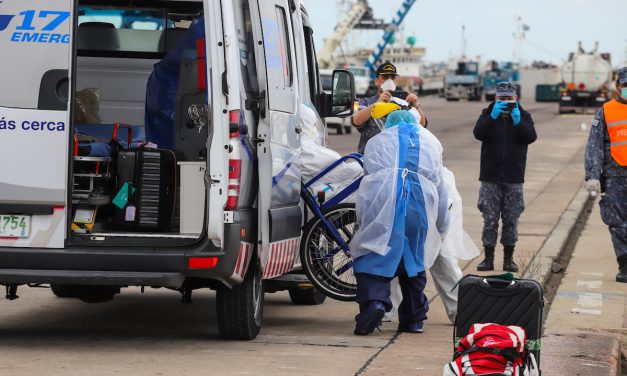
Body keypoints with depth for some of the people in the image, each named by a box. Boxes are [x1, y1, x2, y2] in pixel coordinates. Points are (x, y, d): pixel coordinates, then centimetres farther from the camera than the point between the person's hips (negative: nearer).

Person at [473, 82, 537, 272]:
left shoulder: (523, 116, 5)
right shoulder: (488, 114, 4)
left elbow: (531, 137, -11)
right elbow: (479, 133, -13)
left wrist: (517, 121, -24)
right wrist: (492, 117, -24)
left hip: (513, 179, 1)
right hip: (490, 178, 0)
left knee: (511, 221, 4)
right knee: (490, 220, -1)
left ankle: (509, 259, 12)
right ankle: (488, 258, 5)